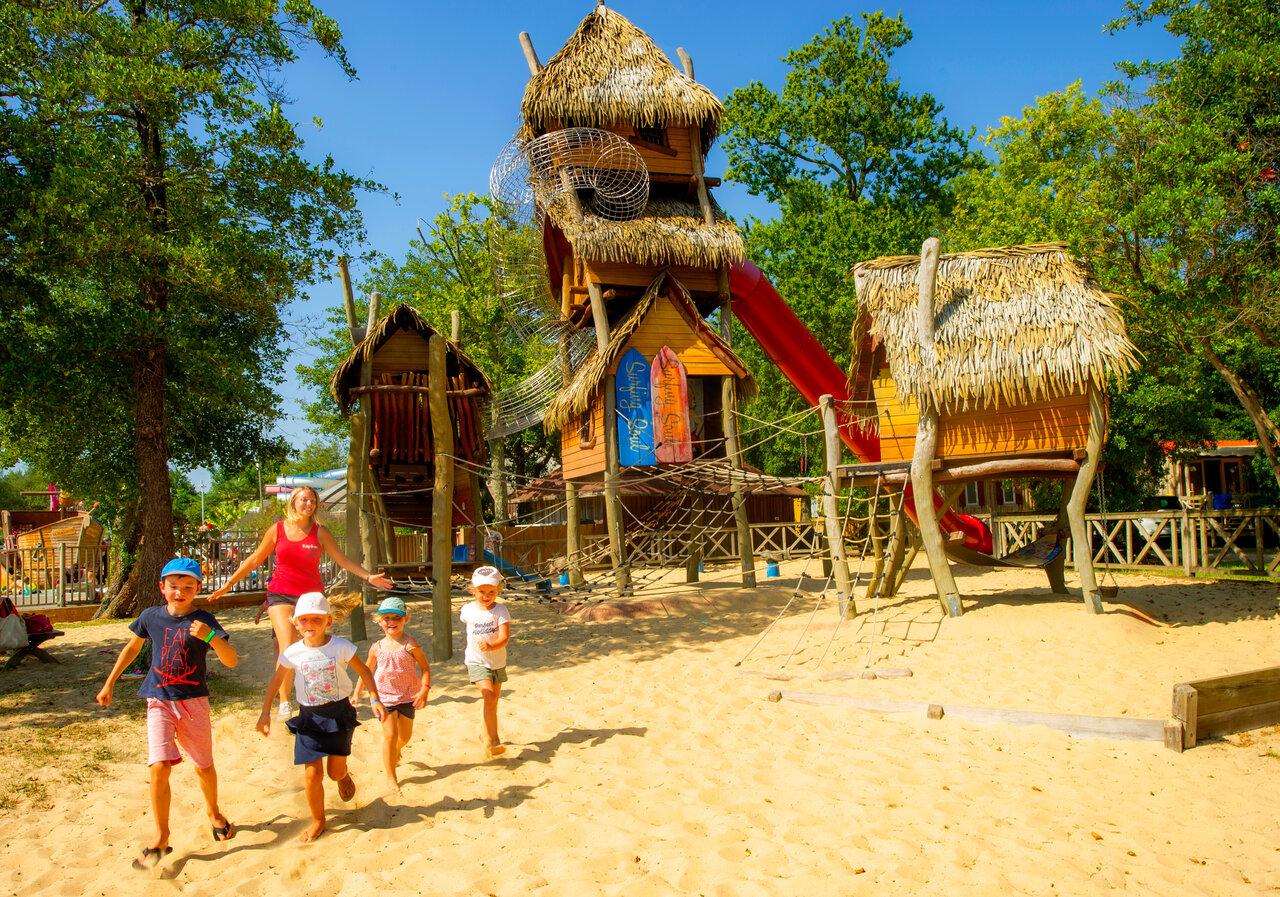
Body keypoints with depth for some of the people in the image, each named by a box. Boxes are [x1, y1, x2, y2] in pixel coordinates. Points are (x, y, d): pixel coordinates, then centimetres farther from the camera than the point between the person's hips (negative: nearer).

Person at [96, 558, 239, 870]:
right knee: (159, 767, -14)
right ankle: (161, 837, 0)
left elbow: (231, 660, -17)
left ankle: (213, 812, 38)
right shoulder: (151, 616, 1)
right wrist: (109, 684, 22)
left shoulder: (204, 620, -8)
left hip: (193, 702, -1)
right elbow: (133, 647, 21)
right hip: (159, 702, 1)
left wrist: (210, 636, -34)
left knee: (203, 767, 11)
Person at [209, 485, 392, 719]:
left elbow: (343, 560, 4)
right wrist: (229, 583, 12)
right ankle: (284, 703, 1)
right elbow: (254, 559, 12)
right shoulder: (277, 530, 2)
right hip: (280, 594, 0)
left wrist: (368, 577, -4)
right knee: (287, 648, -13)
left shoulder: (320, 533, 0)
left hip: (311, 595, 1)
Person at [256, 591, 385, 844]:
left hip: (339, 713, -1)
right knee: (312, 774, -3)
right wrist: (266, 712, 6)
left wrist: (376, 700, -8)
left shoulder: (341, 647, -12)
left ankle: (344, 777, 45)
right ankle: (318, 821, 21)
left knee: (336, 771, 4)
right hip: (309, 716, 1)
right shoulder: (292, 653, -8)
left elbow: (363, 671, -2)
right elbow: (276, 679, 7)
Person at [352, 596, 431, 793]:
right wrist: (357, 693, 12)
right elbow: (366, 670, 10)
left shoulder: (410, 645, -16)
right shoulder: (377, 647, -5)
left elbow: (425, 666, -9)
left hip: (408, 696, 0)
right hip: (384, 696, 0)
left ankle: (396, 750, 51)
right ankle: (391, 777, 7)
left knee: (405, 735, 14)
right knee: (390, 734, -7)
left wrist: (424, 690, -19)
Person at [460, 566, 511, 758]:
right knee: (489, 697, -21)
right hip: (476, 662, -1)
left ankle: (486, 735, 36)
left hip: (497, 662, 1)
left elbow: (504, 637, -21)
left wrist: (490, 646, -40)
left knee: (493, 701, 14)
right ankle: (493, 740, -16)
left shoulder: (501, 611, -12)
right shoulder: (468, 610, -5)